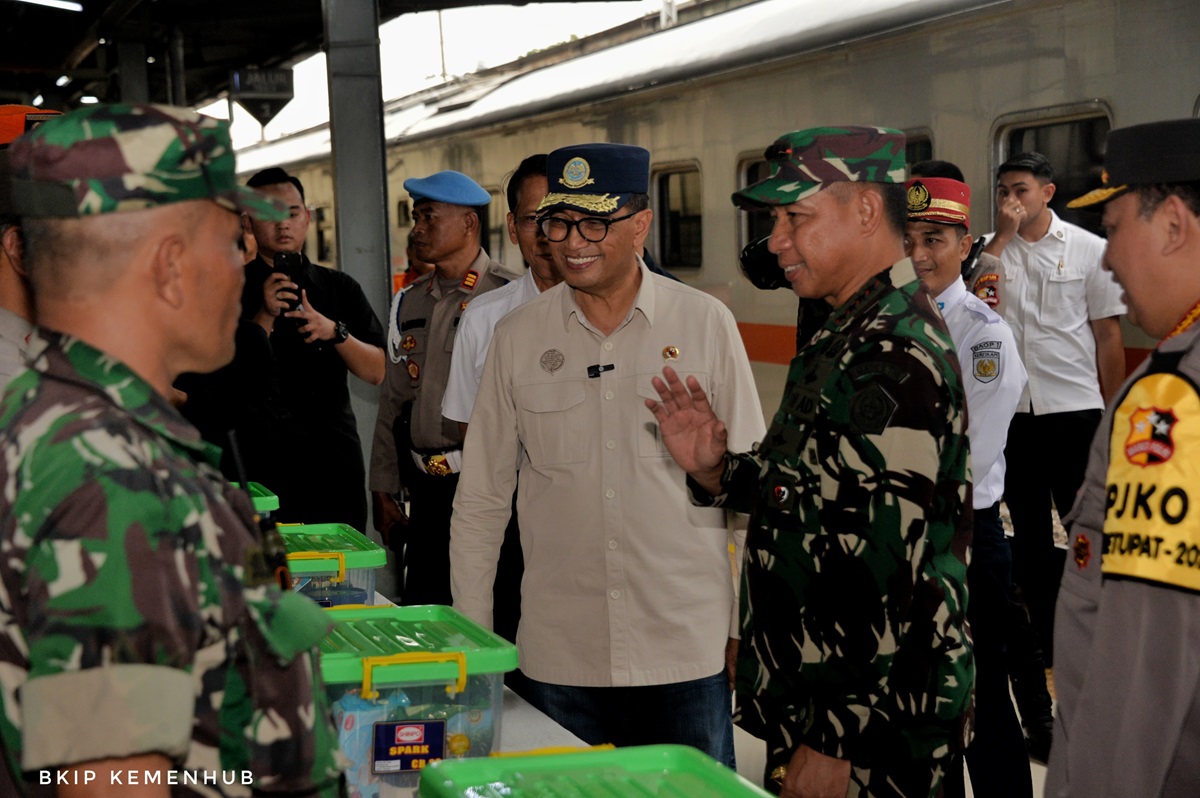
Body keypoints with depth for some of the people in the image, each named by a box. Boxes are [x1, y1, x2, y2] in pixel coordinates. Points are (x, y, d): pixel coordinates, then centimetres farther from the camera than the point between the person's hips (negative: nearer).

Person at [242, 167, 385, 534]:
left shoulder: (340, 287, 12)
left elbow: (375, 372, 5)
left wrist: (334, 331, -12)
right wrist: (265, 317, -17)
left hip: (338, 464, 3)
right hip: (263, 460, -3)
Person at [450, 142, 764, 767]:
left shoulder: (706, 324, -2)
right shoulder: (517, 336, 2)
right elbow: (480, 500, 8)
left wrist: (750, 625, 2)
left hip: (690, 651, -1)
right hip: (558, 659, 1)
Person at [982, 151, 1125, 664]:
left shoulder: (1089, 250, -1)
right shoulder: (989, 248, 4)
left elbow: (1108, 334, 2)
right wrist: (1003, 235, -15)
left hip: (1075, 409, -2)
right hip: (1011, 409, 2)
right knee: (1028, 527, 12)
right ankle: (1042, 636, 25)